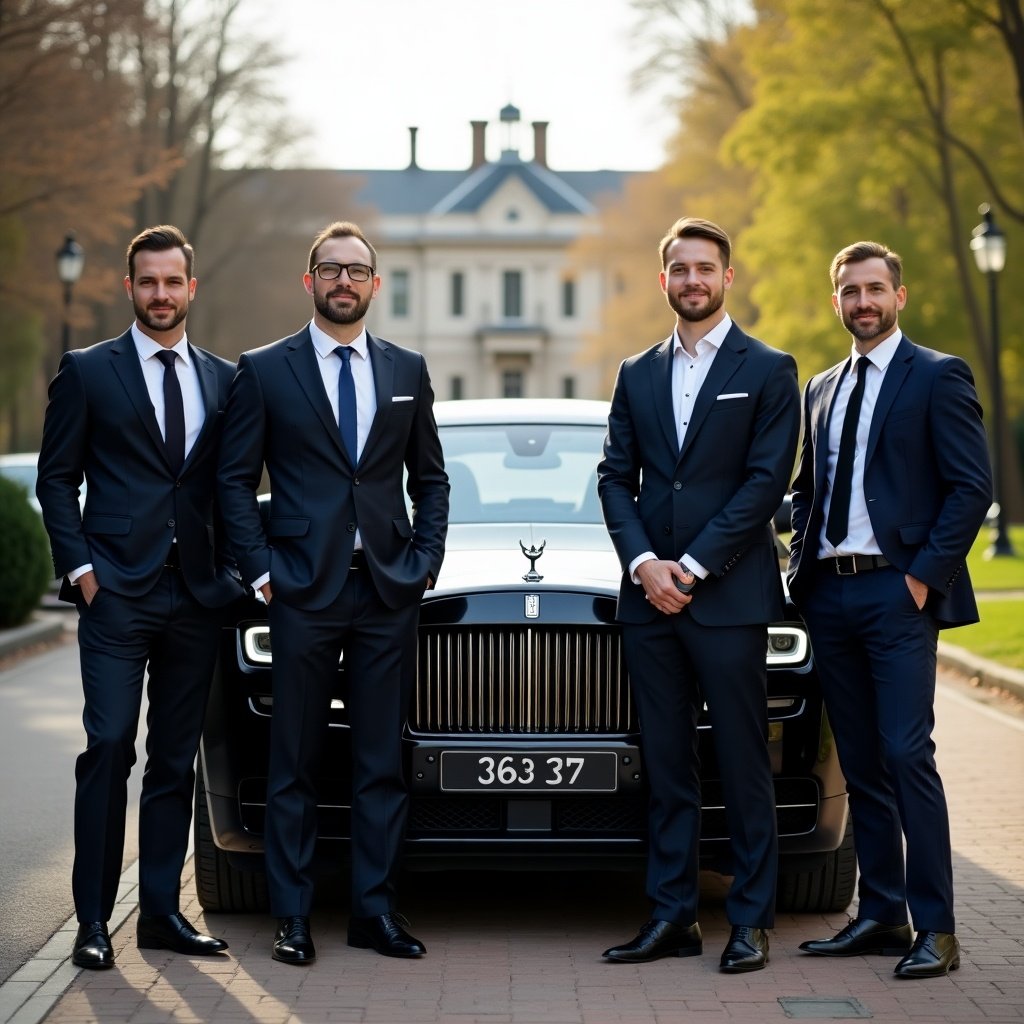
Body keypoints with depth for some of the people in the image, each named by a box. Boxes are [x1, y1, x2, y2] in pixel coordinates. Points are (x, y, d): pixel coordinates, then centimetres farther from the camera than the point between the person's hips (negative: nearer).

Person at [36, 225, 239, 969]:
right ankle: (93, 920, -3)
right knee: (109, 751, -7)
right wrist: (79, 566, -7)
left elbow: (233, 483, 16)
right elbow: (57, 478, 2)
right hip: (117, 593, -4)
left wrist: (228, 569, 4)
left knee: (176, 761, 8)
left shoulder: (223, 379, 13)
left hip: (196, 596, 4)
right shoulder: (88, 372, 3)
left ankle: (162, 911, 14)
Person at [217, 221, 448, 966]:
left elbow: (430, 478, 14)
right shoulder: (265, 371, 3)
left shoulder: (407, 370, 11)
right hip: (304, 590, -2)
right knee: (295, 761, 3)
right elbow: (236, 480, 3)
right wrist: (261, 569, -6)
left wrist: (426, 561, 2)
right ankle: (293, 916, 9)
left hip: (389, 592, 3)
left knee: (382, 760, 6)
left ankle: (376, 910, 12)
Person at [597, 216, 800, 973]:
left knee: (744, 762, 0)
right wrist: (644, 562, -7)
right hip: (650, 597, 4)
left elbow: (766, 481, -7)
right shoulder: (637, 375, 14)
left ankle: (752, 918, 6)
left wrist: (694, 566, -12)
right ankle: (673, 916, 13)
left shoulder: (768, 371, 1)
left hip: (730, 596, -4)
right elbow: (615, 478, 10)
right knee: (667, 765, 7)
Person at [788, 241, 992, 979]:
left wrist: (924, 575, -12)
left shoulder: (939, 377, -2)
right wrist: (802, 559, 7)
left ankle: (935, 928, -7)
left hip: (897, 592, -6)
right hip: (829, 594, 6)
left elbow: (972, 487, -8)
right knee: (861, 765, 8)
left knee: (908, 756, -11)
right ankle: (880, 915, 14)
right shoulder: (821, 390, 18)